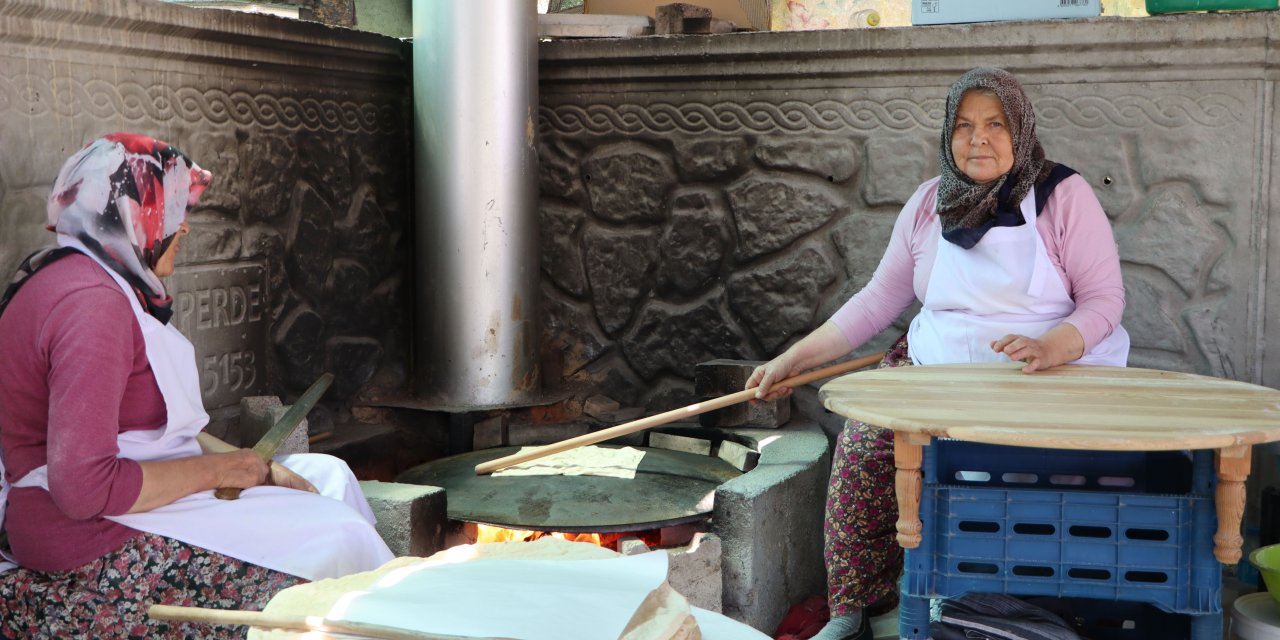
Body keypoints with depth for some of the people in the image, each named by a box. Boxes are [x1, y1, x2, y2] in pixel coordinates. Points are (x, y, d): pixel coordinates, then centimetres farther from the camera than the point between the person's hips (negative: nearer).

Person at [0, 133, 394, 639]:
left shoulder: (78, 276, 12)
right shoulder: (91, 302, -22)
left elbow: (155, 424, 15)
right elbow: (85, 487, -29)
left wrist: (251, 465, 3)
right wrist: (219, 470, -17)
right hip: (93, 538, -11)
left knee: (328, 475, 11)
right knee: (336, 534, -16)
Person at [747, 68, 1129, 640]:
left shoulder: (1063, 195, -4)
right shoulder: (930, 202, 8)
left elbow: (1104, 299, -6)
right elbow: (881, 296, 10)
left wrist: (1050, 347, -28)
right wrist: (795, 358, 3)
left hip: (1048, 373, -3)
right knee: (863, 443, -21)